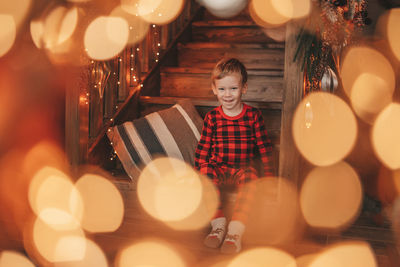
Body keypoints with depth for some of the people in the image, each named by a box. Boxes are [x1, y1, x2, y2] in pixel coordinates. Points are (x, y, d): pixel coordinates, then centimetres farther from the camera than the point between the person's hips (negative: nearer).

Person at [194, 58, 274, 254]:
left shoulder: (253, 115, 2)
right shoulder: (212, 117, 4)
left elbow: (264, 145, 5)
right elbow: (203, 147, 9)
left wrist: (268, 172, 0)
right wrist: (199, 170, 0)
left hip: (244, 168, -1)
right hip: (218, 167, 2)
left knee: (250, 179, -35)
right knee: (207, 174, -32)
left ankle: (236, 230, -35)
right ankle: (218, 223, -25)